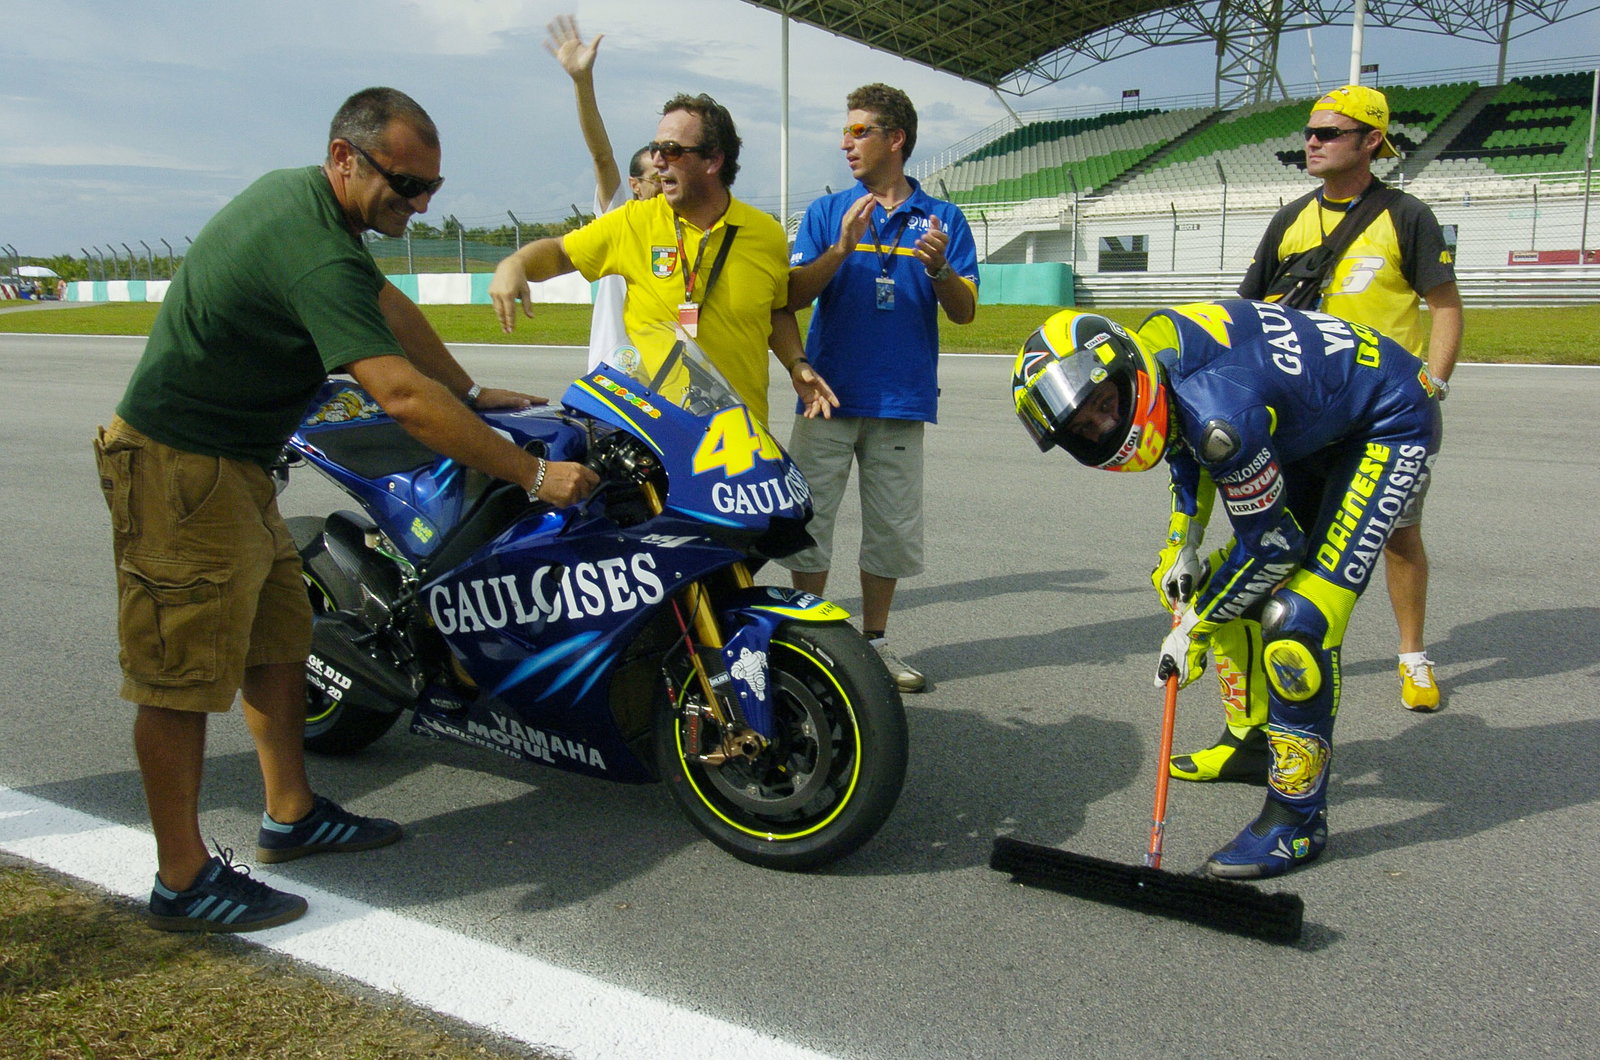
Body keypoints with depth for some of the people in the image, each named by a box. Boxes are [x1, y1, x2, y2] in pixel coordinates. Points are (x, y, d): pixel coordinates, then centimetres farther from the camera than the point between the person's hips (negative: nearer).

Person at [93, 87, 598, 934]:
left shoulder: (301, 195, 7)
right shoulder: (314, 252, -26)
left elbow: (389, 306, 18)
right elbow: (402, 395, -34)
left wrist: (476, 396, 18)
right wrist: (535, 476, -29)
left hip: (234, 465, 11)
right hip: (179, 468, -11)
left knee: (280, 640, 16)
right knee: (185, 674, -3)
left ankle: (290, 815, 29)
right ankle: (183, 879, 8)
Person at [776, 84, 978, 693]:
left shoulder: (943, 218, 8)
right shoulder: (826, 213, 9)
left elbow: (964, 312, 2)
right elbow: (793, 296, -3)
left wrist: (939, 267, -17)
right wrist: (842, 248, -17)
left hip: (902, 402, 1)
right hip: (829, 394, 0)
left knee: (894, 529, 8)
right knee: (808, 522, -1)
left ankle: (874, 641, 23)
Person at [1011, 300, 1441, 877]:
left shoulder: (1219, 413, -36)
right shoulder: (1153, 341, -11)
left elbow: (1272, 544, -23)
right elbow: (1191, 445, 11)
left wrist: (1196, 629, -11)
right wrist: (1183, 545, 4)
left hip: (1391, 425, -9)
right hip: (1317, 424, 9)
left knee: (1298, 614, -16)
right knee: (1229, 581, 11)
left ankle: (1295, 821, -3)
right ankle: (1253, 741, 29)